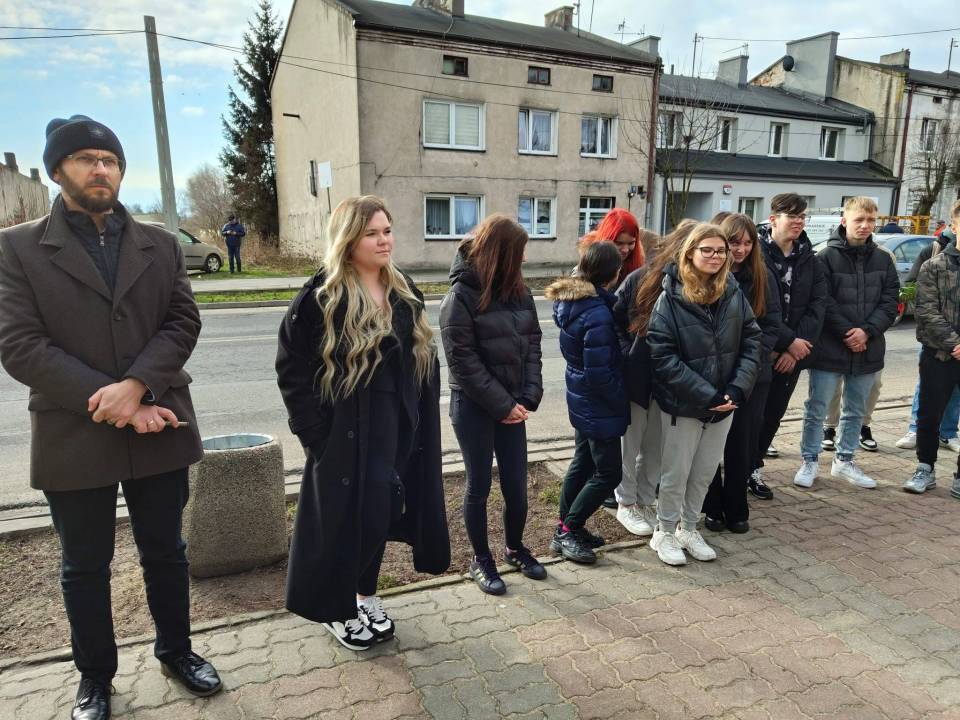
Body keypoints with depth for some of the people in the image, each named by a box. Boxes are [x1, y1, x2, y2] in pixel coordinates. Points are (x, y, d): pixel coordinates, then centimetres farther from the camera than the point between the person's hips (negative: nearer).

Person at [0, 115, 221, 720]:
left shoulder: (161, 245, 7)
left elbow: (184, 323, -2)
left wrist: (136, 385, -18)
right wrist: (109, 402, -16)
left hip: (158, 430, 2)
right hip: (74, 437, -1)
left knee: (166, 552, 16)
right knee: (85, 568, 15)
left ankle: (176, 651, 38)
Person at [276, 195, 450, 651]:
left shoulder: (404, 292, 7)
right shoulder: (322, 297, -12)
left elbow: (424, 361, 11)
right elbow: (292, 368, -12)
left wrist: (420, 418, 5)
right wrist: (317, 431, -14)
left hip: (398, 427, 6)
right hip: (346, 433, -6)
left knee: (381, 512, 16)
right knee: (345, 518, 6)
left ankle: (365, 595, 37)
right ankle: (336, 609, 29)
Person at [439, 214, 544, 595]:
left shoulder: (518, 291, 5)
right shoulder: (461, 296, -13)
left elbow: (532, 343, 5)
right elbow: (463, 360, -15)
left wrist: (528, 397, -7)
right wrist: (501, 405, -14)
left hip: (512, 404, 5)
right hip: (474, 406, -5)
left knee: (516, 483, 12)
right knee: (479, 485, 8)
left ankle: (515, 548, 36)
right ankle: (481, 559, 27)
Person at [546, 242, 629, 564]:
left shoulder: (571, 300, 1)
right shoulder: (598, 314, -26)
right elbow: (599, 373, -24)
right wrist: (623, 400, -11)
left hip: (581, 400, 9)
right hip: (600, 405, -9)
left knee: (583, 463, 20)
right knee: (608, 473, 5)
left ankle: (566, 529, 31)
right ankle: (568, 531, 13)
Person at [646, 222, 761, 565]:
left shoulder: (734, 294, 1)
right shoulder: (671, 298, -13)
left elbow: (751, 342, 3)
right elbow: (663, 357, -17)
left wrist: (737, 388, -11)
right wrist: (706, 395, -19)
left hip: (724, 402, 5)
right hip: (682, 404, -5)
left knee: (705, 472, 17)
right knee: (676, 473, 8)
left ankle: (688, 529, 36)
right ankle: (664, 533, 29)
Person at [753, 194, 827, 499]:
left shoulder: (809, 259, 8)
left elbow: (816, 306, 2)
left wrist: (796, 348, -10)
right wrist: (789, 342, -16)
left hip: (793, 352, 6)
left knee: (773, 415, 13)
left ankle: (753, 468, 29)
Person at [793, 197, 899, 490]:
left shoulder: (883, 260, 7)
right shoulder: (826, 257, -7)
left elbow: (890, 302, 2)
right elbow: (824, 303, -12)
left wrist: (867, 331, -12)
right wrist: (847, 333, -16)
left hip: (868, 350, 5)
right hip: (829, 348, -5)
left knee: (856, 410, 15)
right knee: (816, 409, 3)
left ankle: (844, 460, 30)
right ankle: (810, 461, 17)